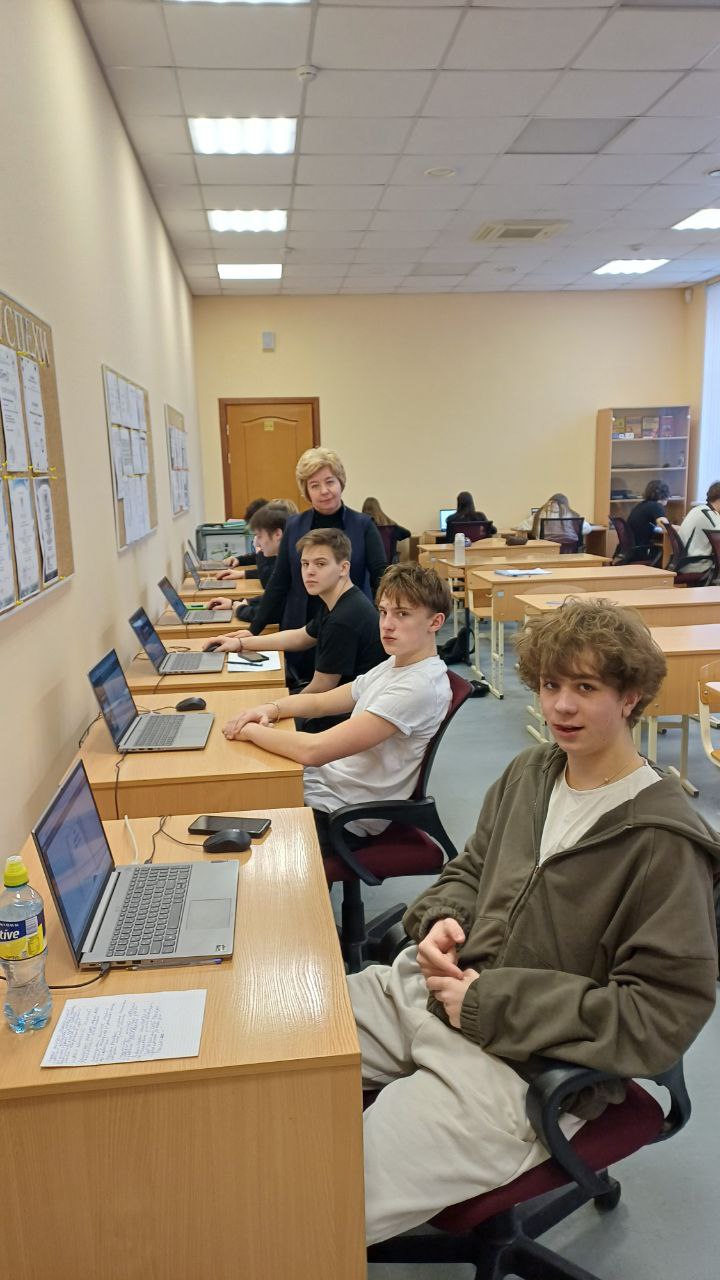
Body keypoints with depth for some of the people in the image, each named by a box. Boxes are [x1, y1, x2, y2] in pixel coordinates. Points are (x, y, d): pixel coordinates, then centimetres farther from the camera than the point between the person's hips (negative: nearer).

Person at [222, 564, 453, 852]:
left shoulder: (419, 687, -26)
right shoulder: (394, 665, 5)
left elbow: (314, 750, -30)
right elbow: (320, 702, 14)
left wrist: (248, 729, -16)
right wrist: (271, 709, -6)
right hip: (325, 779, 8)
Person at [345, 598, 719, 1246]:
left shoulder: (663, 842, -16)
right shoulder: (529, 772, 6)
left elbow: (664, 1014, -17)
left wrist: (491, 1005, -18)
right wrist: (441, 918, -4)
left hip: (521, 1066, -7)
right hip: (426, 990, 7)